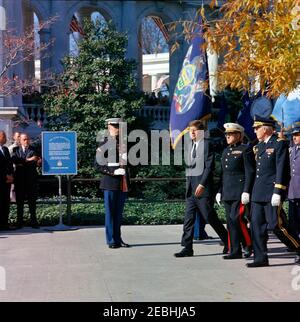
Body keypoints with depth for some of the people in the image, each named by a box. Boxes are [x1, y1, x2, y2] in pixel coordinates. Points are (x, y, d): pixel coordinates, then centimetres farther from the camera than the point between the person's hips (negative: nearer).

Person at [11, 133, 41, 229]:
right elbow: (14, 160, -9)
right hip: (20, 178, 0)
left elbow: (36, 161, 1)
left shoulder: (33, 149, 10)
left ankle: (33, 221, 6)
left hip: (31, 178, 0)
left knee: (32, 200, 1)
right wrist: (28, 160, -17)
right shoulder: (16, 149, 10)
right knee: (19, 200, 3)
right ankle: (19, 222, 9)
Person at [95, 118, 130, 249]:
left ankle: (118, 239, 19)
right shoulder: (104, 144, -2)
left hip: (123, 183, 5)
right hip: (110, 183, -5)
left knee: (119, 213, 11)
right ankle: (111, 240, 8)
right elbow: (98, 165, -8)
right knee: (110, 212, 1)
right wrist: (113, 171, -18)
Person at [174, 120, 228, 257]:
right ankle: (187, 248, 7)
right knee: (189, 218, 4)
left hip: (203, 188, -7)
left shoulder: (206, 144, -7)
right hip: (190, 188, 7)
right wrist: (188, 184, 15)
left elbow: (209, 166, -14)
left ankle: (228, 241, 15)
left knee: (210, 217, -2)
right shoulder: (189, 145, 17)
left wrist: (202, 184, -20)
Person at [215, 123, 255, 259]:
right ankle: (235, 251, 11)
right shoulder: (225, 151, 18)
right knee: (230, 222, 6)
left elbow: (250, 172, -11)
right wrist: (220, 191, 17)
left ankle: (250, 244, 4)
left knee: (236, 218, -14)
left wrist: (246, 191, -18)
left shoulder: (246, 150, -5)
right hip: (227, 192, 7)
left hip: (240, 191, -7)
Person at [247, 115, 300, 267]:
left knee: (276, 225, -6)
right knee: (257, 225, 4)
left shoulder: (280, 144, -8)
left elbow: (282, 169, -14)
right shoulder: (258, 146, 17)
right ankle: (260, 258, 10)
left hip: (272, 193, -8)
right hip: (258, 193, 8)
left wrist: (277, 193, -19)